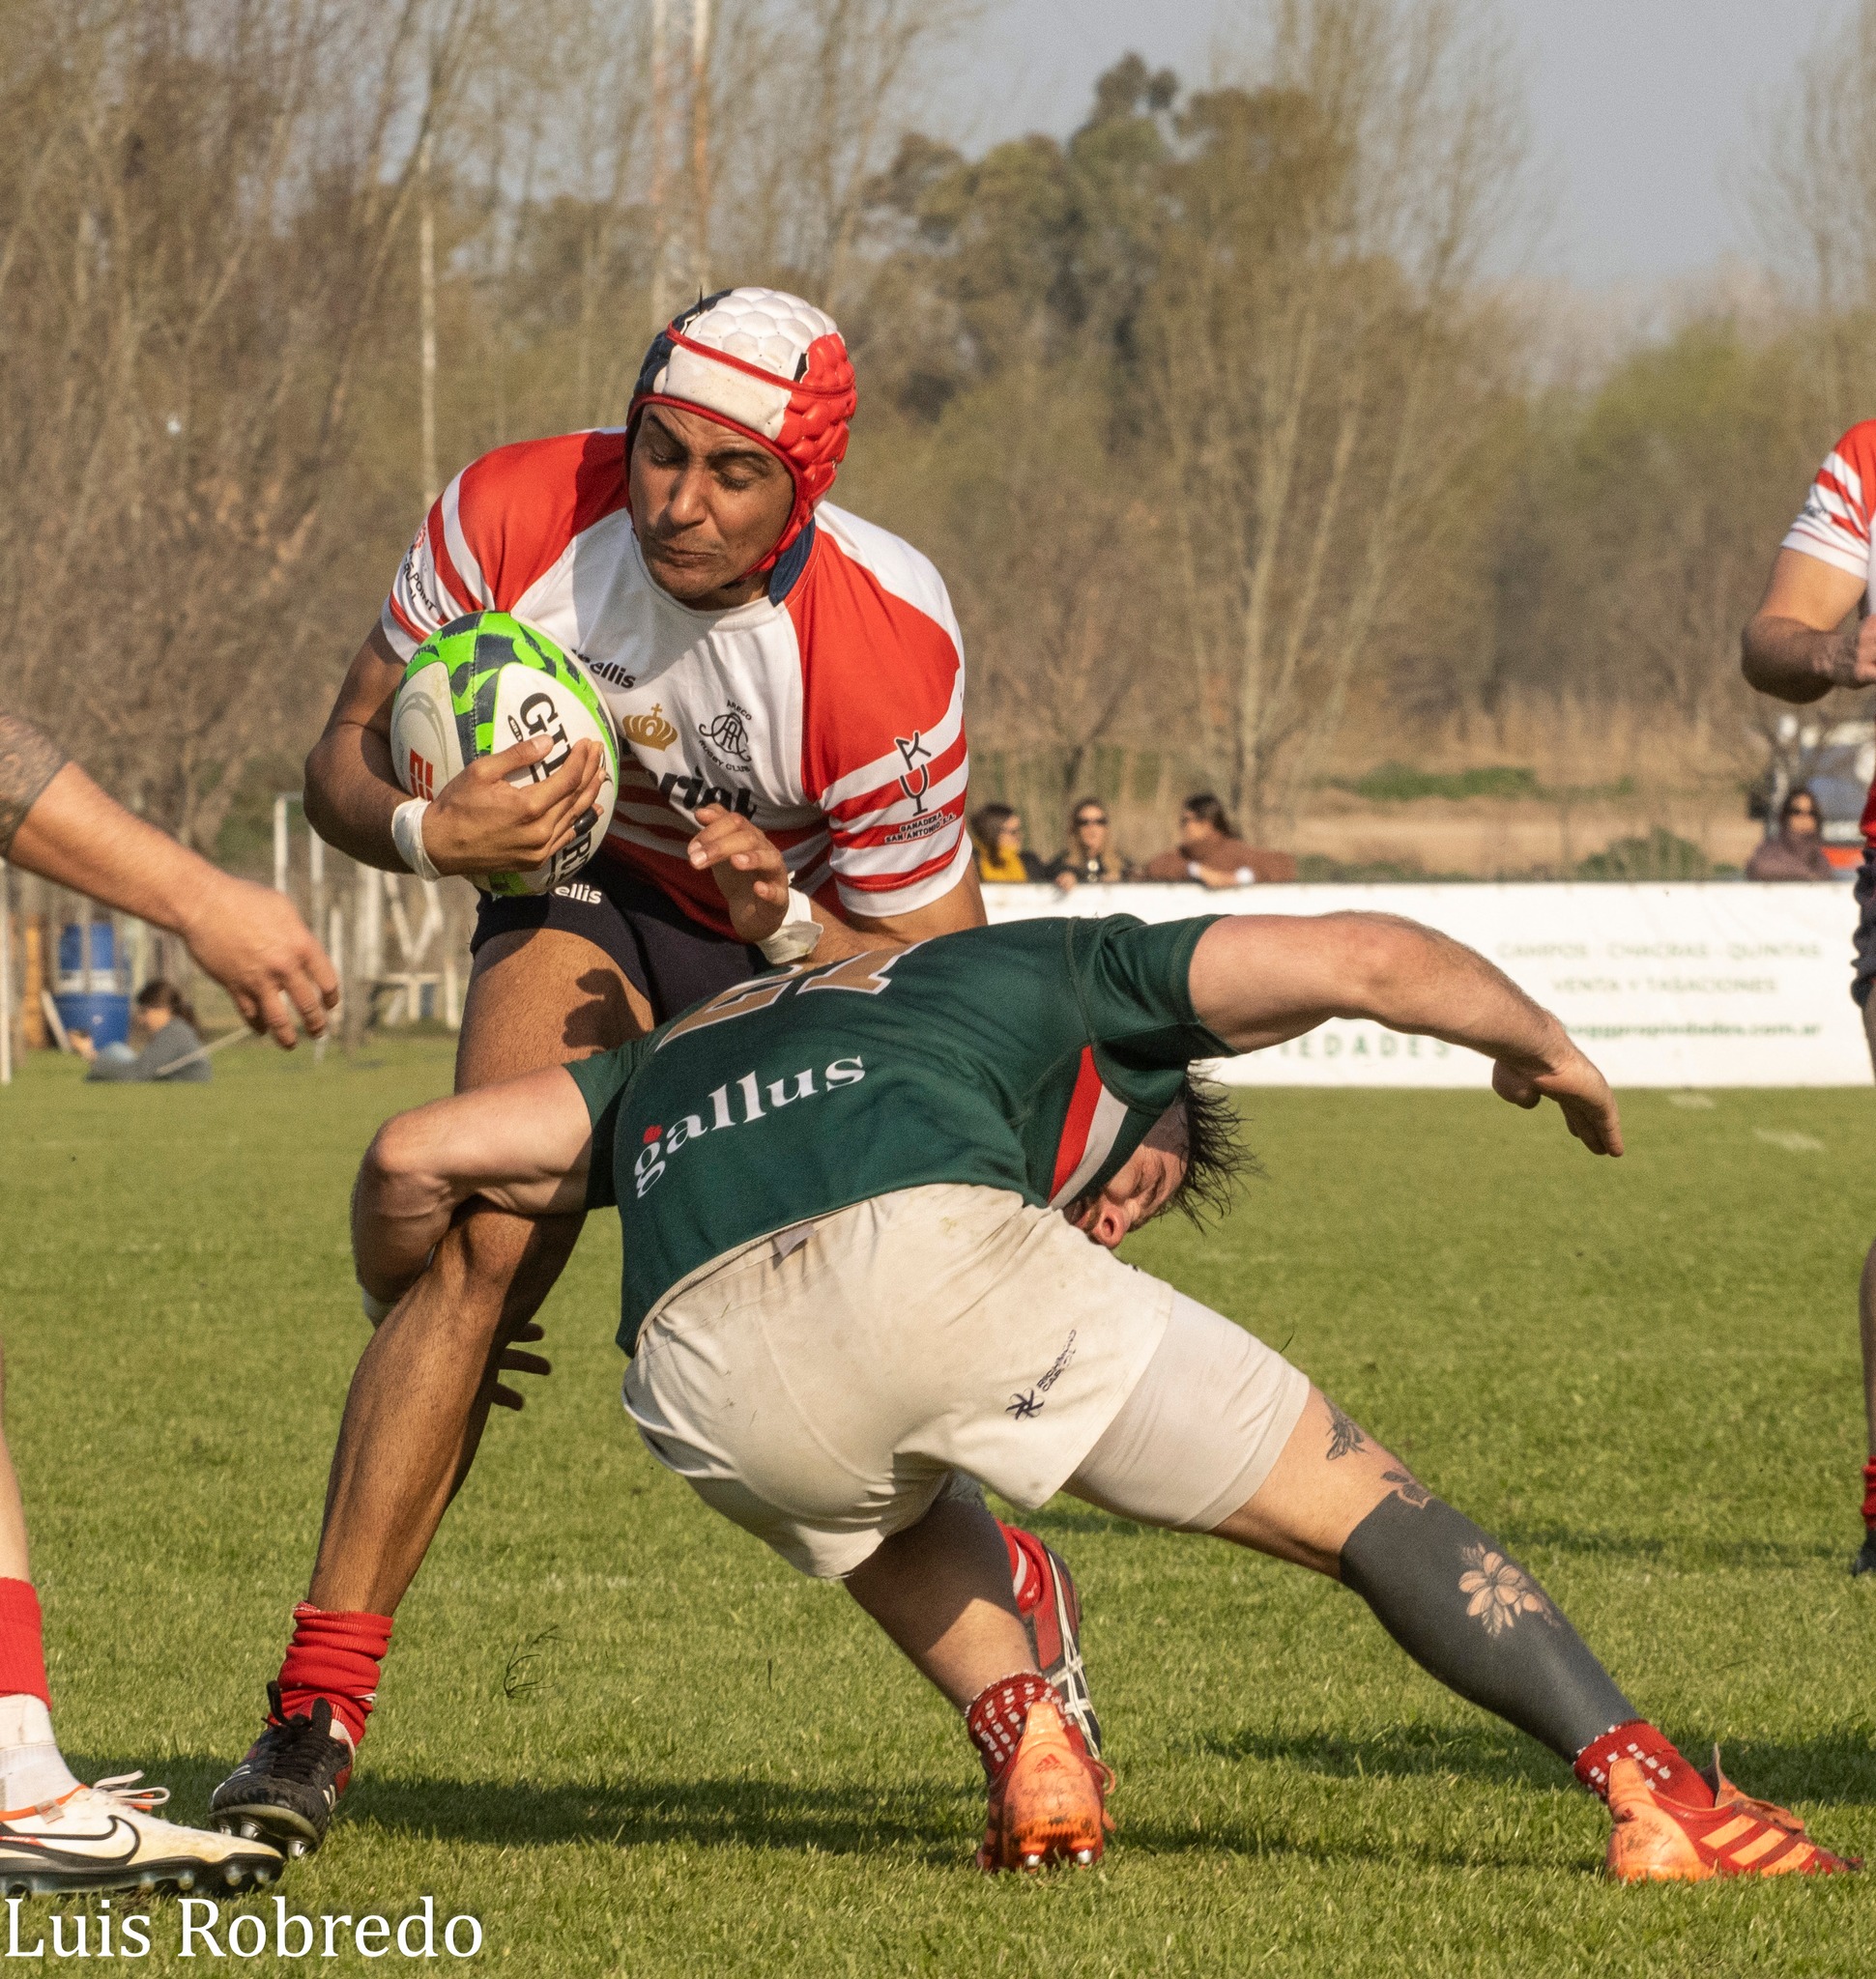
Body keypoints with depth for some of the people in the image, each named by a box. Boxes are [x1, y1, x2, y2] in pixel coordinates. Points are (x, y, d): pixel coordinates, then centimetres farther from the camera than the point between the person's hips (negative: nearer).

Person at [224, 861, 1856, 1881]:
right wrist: (1543, 1047, 40)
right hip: (931, 1254, -4)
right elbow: (1364, 959, 22)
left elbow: (418, 1155, 32)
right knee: (1364, 1508, 12)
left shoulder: (680, 1053, 42)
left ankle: (1029, 1754, 16)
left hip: (697, 1367, 4)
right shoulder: (1073, 980, 33)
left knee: (898, 1532, 40)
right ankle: (1649, 1789, 1)